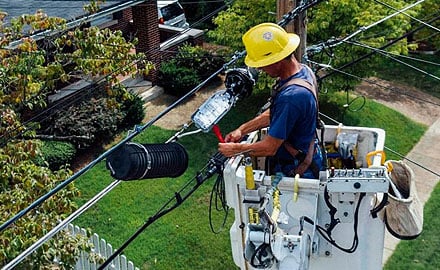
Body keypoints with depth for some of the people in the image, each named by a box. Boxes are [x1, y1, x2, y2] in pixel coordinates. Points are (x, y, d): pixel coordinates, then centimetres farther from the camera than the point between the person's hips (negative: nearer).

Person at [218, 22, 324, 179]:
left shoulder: (291, 97, -33)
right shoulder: (303, 70, -3)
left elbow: (269, 148, -26)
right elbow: (273, 114, 11)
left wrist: (235, 149, -12)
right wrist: (242, 129, 5)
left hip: (296, 172, -9)